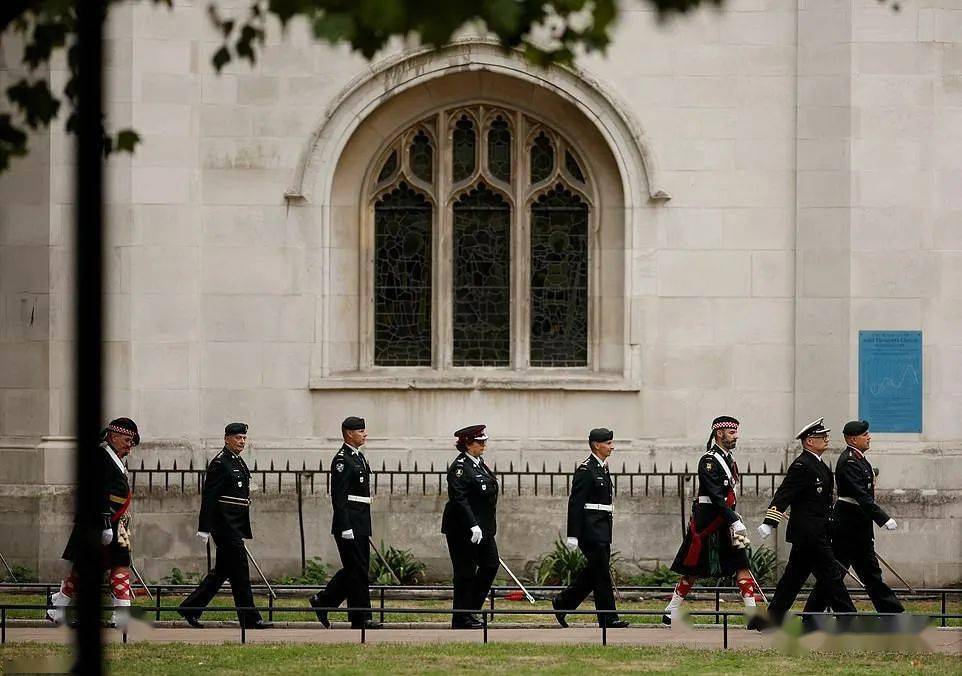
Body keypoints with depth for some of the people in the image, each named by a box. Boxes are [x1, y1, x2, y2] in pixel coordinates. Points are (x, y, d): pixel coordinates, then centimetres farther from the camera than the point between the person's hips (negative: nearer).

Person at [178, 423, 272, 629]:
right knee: (240, 573, -7)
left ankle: (190, 608, 18)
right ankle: (250, 619, -4)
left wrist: (244, 532, 24)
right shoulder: (220, 463, -12)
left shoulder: (239, 463, 17)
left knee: (222, 571, 12)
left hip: (235, 527, 10)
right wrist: (204, 528, -19)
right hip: (225, 525, -10)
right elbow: (209, 496, -15)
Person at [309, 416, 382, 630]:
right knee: (357, 570, -6)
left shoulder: (358, 457, 18)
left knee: (355, 569, 12)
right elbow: (338, 496, -18)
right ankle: (360, 618, -3)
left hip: (361, 525, 10)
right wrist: (345, 527, -22)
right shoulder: (342, 460, -13)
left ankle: (322, 601, 21)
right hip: (349, 525, -10)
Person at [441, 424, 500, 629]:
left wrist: (486, 528, 21)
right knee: (466, 572, -3)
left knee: (491, 565, 8)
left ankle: (471, 610, 17)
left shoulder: (479, 464, 14)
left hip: (483, 529, 9)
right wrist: (473, 526, -28)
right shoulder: (460, 467, -15)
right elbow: (459, 499, -22)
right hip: (463, 530, -9)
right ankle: (462, 618, 5)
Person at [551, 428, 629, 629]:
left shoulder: (603, 468, 15)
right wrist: (573, 535, -19)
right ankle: (608, 618, -2)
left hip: (602, 529, 9)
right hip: (591, 529, -9)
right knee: (602, 574, -6)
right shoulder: (585, 470, -13)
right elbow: (575, 503, -16)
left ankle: (562, 603, 22)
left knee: (594, 573, 12)